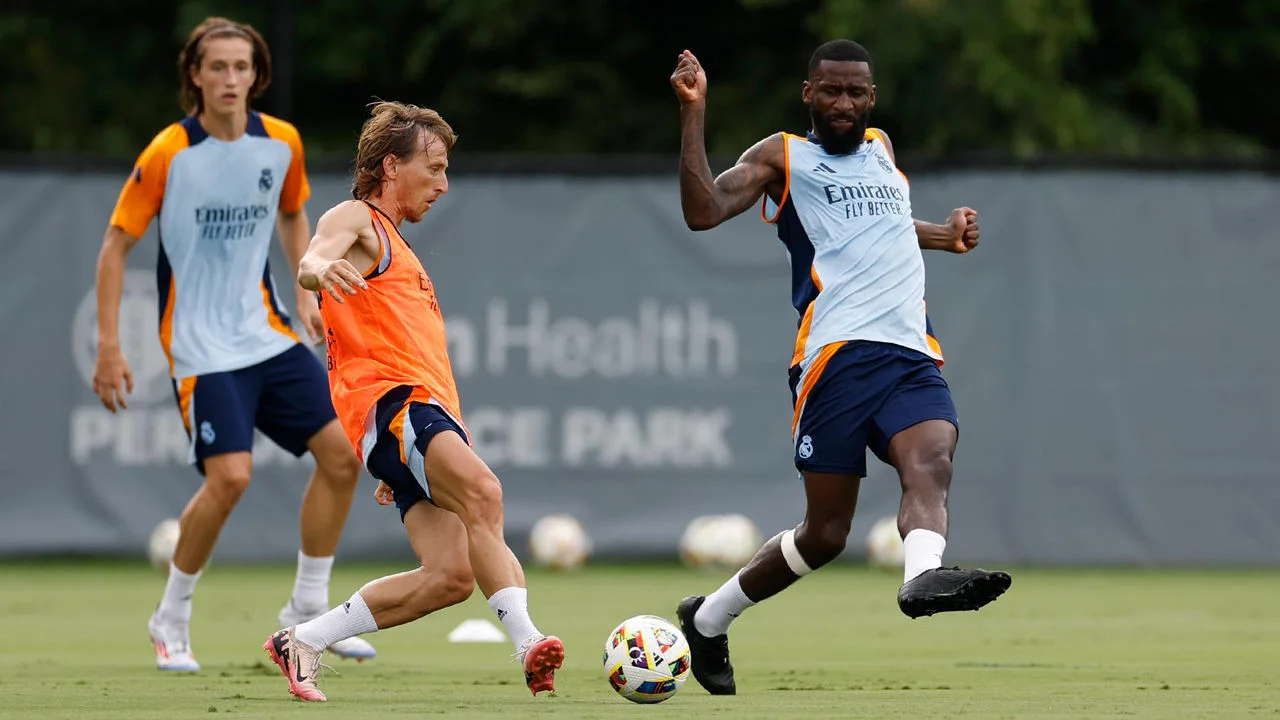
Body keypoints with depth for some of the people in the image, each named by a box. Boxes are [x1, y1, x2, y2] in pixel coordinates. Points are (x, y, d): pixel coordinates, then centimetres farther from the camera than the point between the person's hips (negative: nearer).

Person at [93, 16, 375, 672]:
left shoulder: (281, 143, 1)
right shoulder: (168, 154, -14)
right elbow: (115, 246, -8)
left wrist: (305, 292, 7)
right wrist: (109, 348, -12)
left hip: (266, 333, 6)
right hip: (200, 345, -6)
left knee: (340, 456, -1)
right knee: (230, 476, -20)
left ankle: (307, 609, 16)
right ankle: (171, 619, 1)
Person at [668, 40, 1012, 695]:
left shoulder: (880, 149, 27)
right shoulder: (781, 157, 9)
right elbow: (704, 212, -7)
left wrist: (939, 236, 38)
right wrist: (692, 114, -13)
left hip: (912, 353, 5)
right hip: (837, 353, -5)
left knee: (931, 462, -27)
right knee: (825, 531, -4)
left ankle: (923, 576, -54)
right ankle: (709, 617, 17)